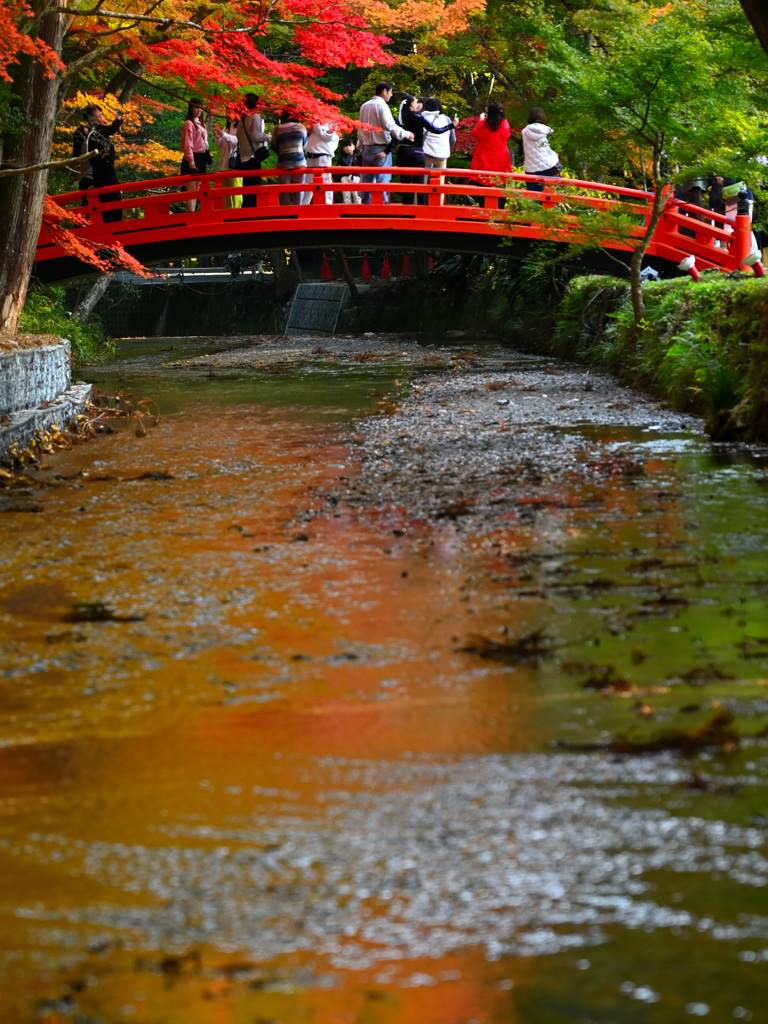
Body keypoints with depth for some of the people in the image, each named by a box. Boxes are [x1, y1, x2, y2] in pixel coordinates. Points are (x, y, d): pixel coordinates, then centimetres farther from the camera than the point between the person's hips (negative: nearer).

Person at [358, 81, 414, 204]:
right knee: (383, 179, -7)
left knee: (367, 179, 10)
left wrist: (361, 145, 21)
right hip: (381, 148, -7)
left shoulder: (364, 106, 13)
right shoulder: (382, 105, -11)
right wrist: (407, 134, -13)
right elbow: (390, 125, -20)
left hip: (367, 147, 7)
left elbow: (360, 128, 17)